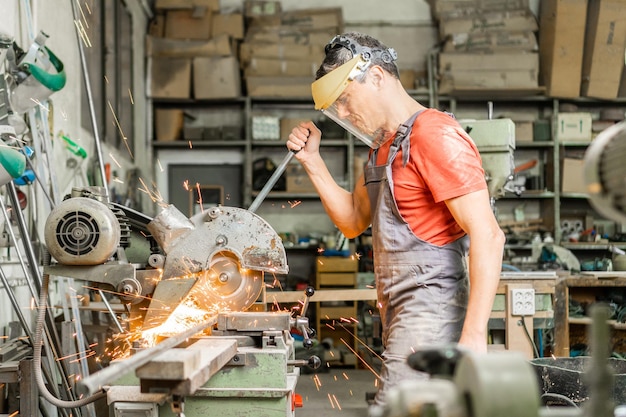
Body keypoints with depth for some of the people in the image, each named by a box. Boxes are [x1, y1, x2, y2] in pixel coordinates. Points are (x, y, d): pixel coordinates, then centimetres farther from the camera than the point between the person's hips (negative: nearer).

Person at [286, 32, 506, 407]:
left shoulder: (435, 136, -14)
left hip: (429, 315, -9)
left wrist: (474, 335, -25)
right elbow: (354, 221, 23)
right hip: (401, 316, 9)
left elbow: (488, 237, -20)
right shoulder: (383, 145, 17)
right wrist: (312, 161, 11)